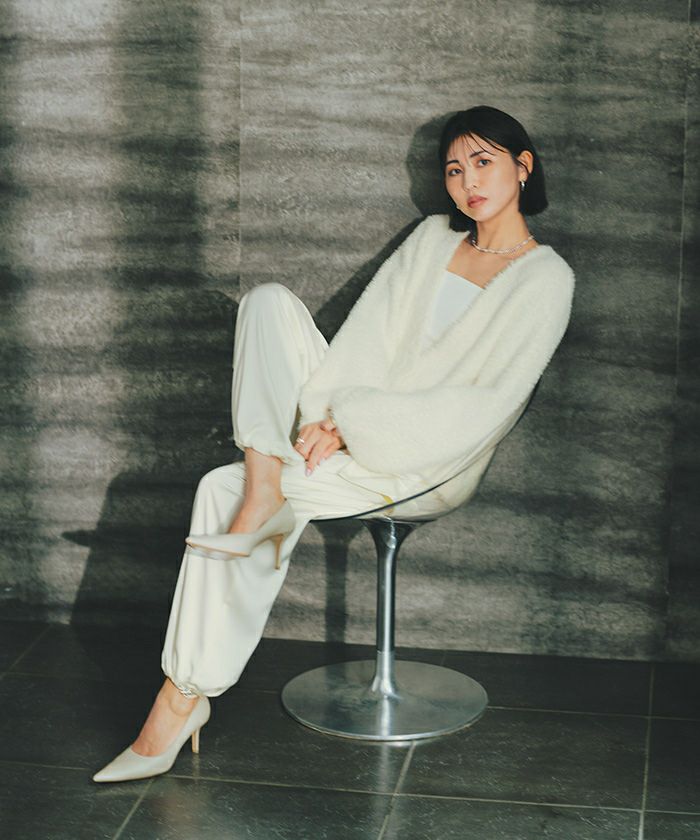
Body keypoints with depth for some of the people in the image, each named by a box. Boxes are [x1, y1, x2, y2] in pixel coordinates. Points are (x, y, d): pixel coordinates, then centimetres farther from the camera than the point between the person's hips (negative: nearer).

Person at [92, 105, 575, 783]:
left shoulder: (545, 280, -7)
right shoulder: (434, 237, 13)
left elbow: (484, 407, -15)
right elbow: (370, 330, 5)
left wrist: (353, 424, -18)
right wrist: (326, 416, -13)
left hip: (429, 465, -6)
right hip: (354, 421, 6)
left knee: (223, 491, -21)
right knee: (270, 300, -14)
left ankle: (184, 698, -13)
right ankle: (262, 478, -27)